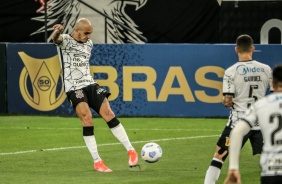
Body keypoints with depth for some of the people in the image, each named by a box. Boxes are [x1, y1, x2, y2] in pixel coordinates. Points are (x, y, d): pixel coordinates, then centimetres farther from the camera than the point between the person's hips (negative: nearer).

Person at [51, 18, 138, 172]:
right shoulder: (65, 41, -6)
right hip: (74, 88, -6)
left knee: (108, 113, -9)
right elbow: (56, 39, -30)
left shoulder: (89, 43, 16)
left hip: (90, 84, 6)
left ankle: (131, 151, -2)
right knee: (87, 118, -20)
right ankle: (97, 162, -15)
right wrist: (57, 31, -52)